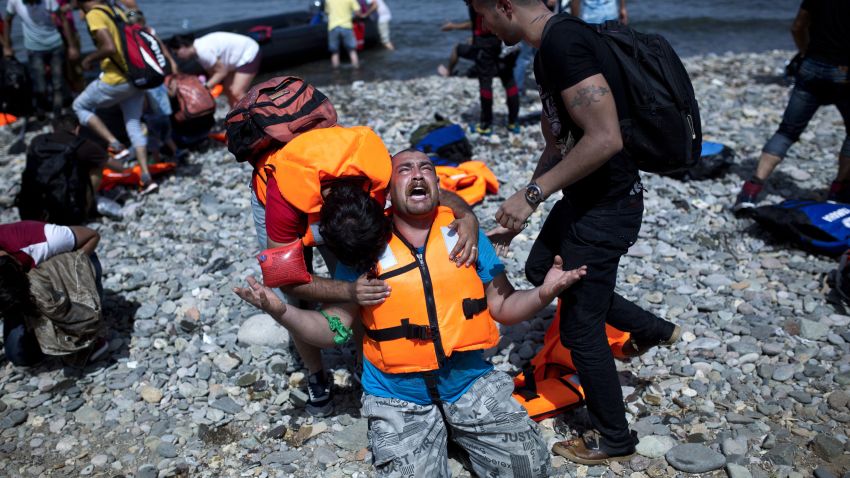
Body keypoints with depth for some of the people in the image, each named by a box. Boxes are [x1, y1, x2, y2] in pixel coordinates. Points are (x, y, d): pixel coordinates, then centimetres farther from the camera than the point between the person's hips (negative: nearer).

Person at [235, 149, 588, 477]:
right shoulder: (365, 247, -5)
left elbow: (503, 308, 4)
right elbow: (334, 328, -3)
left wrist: (544, 292, -16)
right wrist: (281, 311, -20)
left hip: (472, 386, 2)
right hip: (398, 401, -1)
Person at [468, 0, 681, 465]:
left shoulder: (564, 43, -23)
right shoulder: (548, 51, 9)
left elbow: (604, 139, -31)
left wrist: (532, 194, -24)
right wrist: (519, 213, 14)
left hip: (607, 208, -10)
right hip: (582, 198, 10)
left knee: (580, 328, 4)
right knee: (540, 269, 28)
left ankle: (613, 439, 28)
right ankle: (651, 329, 35)